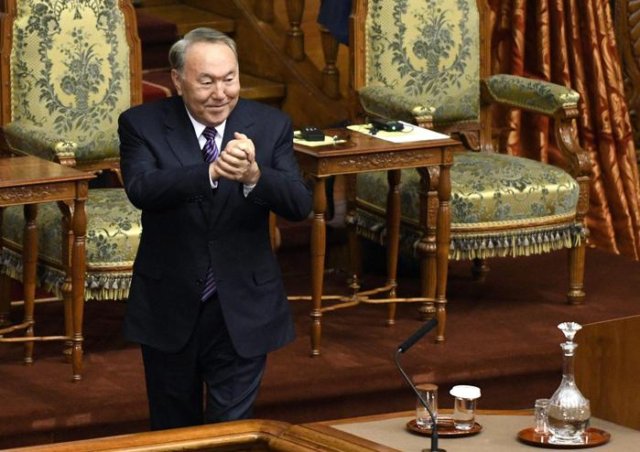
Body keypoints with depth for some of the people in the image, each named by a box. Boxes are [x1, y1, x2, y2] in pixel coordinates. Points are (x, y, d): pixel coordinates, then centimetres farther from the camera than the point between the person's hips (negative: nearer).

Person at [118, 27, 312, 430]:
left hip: (243, 311, 0)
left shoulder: (271, 125, -4)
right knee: (174, 436, 15)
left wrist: (254, 176, -35)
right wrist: (212, 172, -43)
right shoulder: (142, 125, -8)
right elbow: (141, 189, -26)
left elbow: (300, 205, -14)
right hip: (170, 309, 0)